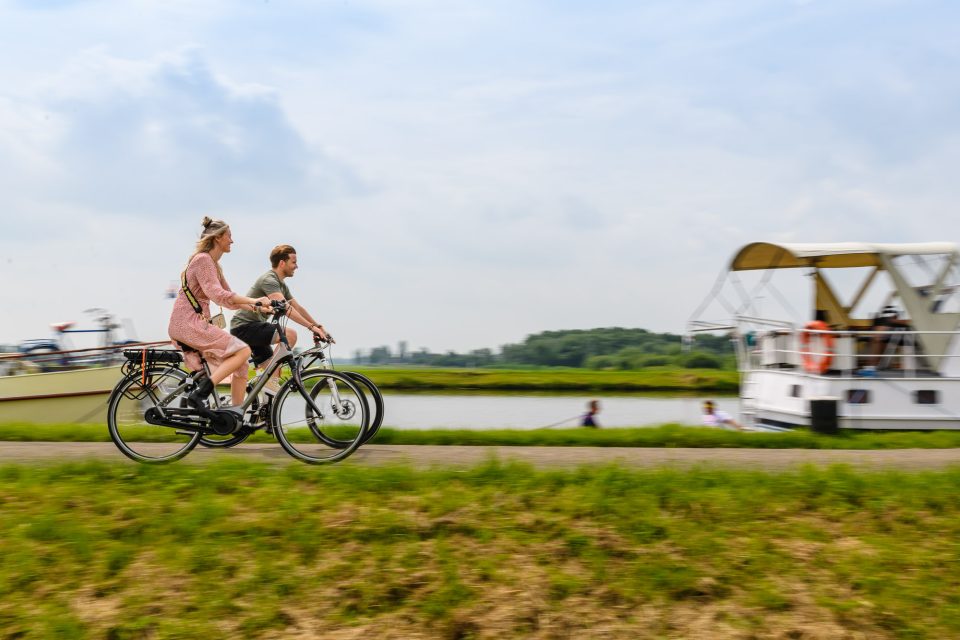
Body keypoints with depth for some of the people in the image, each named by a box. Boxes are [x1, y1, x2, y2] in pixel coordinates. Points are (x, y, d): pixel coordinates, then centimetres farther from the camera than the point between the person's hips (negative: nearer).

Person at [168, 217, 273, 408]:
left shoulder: (214, 264, 19)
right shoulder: (203, 260, -11)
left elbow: (229, 299, 20)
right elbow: (216, 294, -25)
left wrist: (256, 307, 5)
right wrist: (253, 300, -28)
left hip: (196, 324, 10)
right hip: (188, 323, -10)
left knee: (241, 365, 6)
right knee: (243, 351, -18)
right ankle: (200, 392, -22)